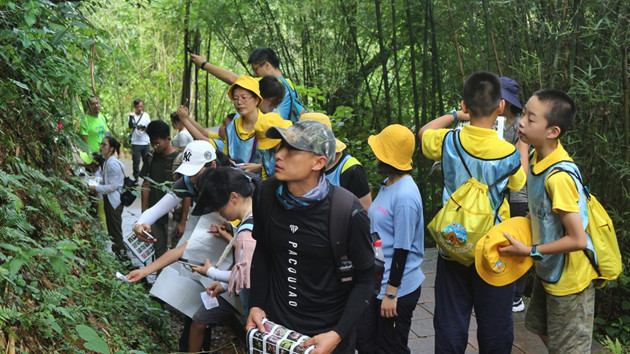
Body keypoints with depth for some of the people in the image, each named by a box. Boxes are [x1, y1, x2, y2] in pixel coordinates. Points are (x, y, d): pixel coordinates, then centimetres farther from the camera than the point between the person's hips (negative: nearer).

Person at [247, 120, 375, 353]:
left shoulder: (347, 212, -22)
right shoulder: (267, 193, -10)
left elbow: (365, 279, -12)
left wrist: (338, 334, -19)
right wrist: (256, 304, -1)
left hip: (327, 331, -3)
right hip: (274, 325, 4)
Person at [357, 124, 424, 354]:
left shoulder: (405, 196, -22)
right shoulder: (387, 186, 7)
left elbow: (402, 249, -21)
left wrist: (391, 293, -18)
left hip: (398, 289, -9)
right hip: (377, 282, 9)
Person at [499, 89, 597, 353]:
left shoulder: (558, 176, -32)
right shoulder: (538, 158, -7)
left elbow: (578, 240, -29)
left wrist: (530, 251, -22)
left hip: (569, 279, -8)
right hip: (547, 270, 8)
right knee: (541, 328, 27)